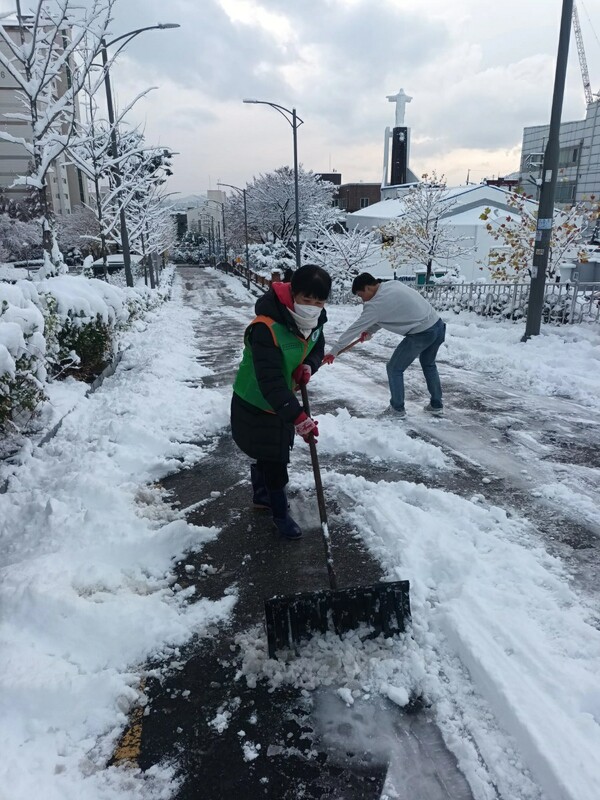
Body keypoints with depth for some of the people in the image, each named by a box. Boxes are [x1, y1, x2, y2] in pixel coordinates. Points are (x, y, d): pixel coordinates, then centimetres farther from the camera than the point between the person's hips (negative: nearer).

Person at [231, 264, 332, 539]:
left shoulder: (314, 321, -11)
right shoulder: (266, 328, -36)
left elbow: (317, 349, 7)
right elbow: (270, 381, -40)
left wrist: (308, 366, -16)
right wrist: (298, 416, -45)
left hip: (283, 403, 7)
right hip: (255, 406, -7)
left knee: (267, 454, 24)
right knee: (273, 461, 3)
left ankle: (261, 496, 48)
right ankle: (280, 514, 26)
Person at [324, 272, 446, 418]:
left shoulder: (376, 304, -14)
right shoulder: (392, 284, 9)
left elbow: (355, 328, -8)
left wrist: (334, 351, -1)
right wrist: (369, 331, 13)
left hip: (421, 334, -9)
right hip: (438, 325, 9)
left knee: (394, 368, 9)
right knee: (428, 364, 29)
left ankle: (397, 409, 21)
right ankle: (437, 406, 37)